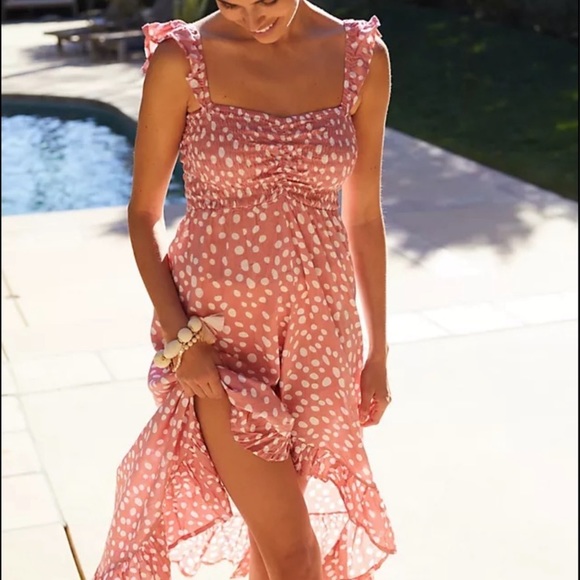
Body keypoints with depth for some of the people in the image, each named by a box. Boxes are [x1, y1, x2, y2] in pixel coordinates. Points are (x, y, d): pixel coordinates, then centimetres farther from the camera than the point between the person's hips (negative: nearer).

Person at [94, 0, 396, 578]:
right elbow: (144, 212, -1)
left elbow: (363, 216, 6)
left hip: (320, 320, 3)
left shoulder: (363, 58, -2)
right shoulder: (181, 60, -9)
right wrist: (177, 334, -12)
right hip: (218, 328, -3)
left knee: (272, 529, 17)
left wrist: (377, 351, 9)